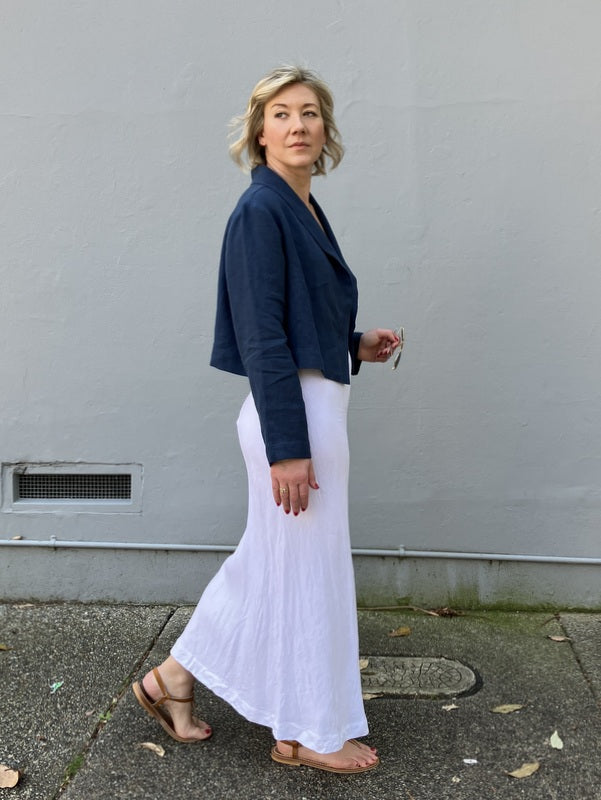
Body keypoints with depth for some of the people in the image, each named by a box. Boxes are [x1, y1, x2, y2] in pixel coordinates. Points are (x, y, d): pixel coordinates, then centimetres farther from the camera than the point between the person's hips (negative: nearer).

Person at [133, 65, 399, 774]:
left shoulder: (302, 210, 14)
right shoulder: (261, 210, -13)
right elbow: (262, 337, -19)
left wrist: (357, 345, 8)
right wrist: (288, 449, -21)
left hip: (314, 406, 10)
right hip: (294, 414, -10)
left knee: (270, 560, 18)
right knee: (308, 568, 3)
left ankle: (173, 680, 32)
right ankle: (308, 733, 23)